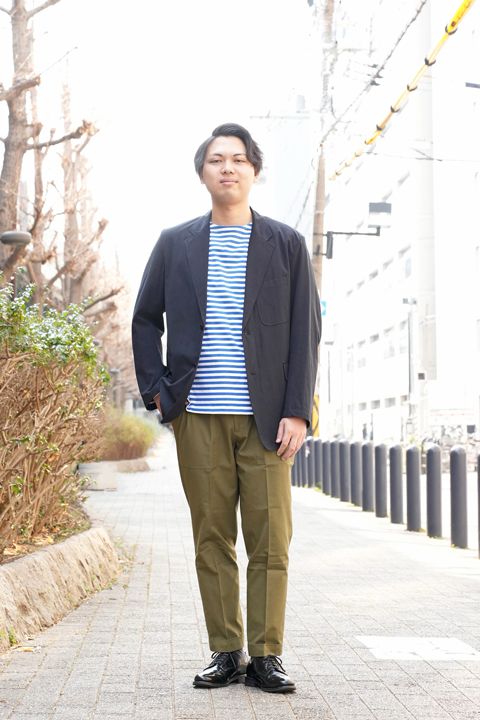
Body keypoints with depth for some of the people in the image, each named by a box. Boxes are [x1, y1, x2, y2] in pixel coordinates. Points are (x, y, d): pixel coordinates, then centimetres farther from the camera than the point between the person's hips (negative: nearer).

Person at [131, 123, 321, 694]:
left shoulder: (286, 245, 7)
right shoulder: (175, 244, 11)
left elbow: (305, 332, 4)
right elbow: (145, 320, 16)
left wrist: (297, 411, -5)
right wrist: (156, 390, 4)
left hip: (266, 417, -1)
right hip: (199, 416, 1)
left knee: (270, 539, -1)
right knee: (212, 539, 4)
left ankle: (266, 655, 8)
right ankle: (225, 652, 14)